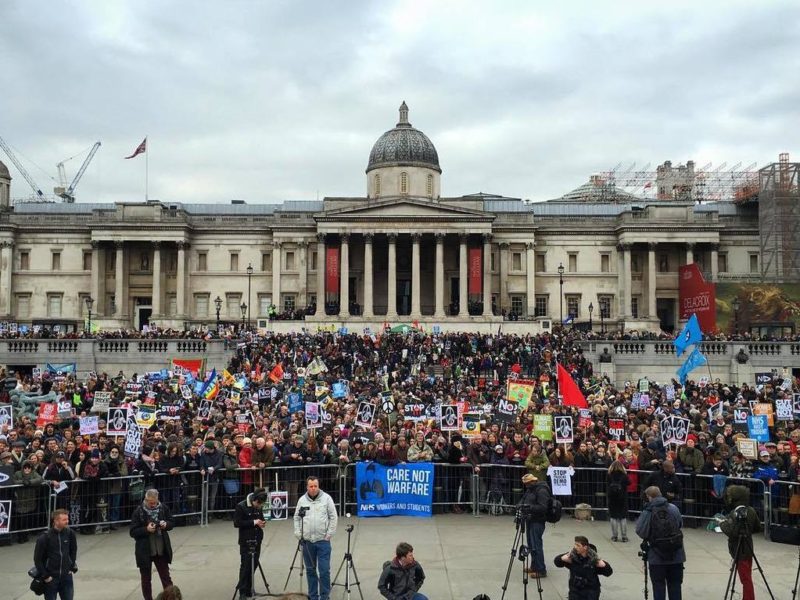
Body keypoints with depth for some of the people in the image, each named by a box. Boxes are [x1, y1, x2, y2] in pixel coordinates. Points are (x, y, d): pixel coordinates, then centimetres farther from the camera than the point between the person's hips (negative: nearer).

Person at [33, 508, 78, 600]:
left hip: (66, 576, 3)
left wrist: (72, 567, 8)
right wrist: (45, 576, -9)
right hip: (51, 578, -3)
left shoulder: (70, 533, -6)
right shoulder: (45, 537, -17)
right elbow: (37, 559, -10)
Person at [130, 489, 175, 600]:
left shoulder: (163, 508, -5)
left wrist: (166, 524, -14)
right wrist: (146, 529, -26)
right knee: (146, 579, 13)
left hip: (162, 550, 2)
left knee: (166, 577, 10)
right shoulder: (138, 512, -13)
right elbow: (133, 532, -11)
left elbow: (172, 523, 7)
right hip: (144, 552, -2)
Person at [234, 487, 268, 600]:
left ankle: (248, 589, 19)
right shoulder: (241, 506, -12)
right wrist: (253, 522, -20)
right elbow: (236, 523, -15)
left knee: (254, 565, 8)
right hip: (246, 541, -6)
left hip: (257, 540, 6)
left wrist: (262, 522, -4)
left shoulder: (259, 507, 5)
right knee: (245, 566, -6)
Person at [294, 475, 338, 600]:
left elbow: (333, 517, -2)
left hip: (323, 541, -3)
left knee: (324, 570, -4)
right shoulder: (302, 500, 4)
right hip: (307, 541, 3)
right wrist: (298, 534, 1)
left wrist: (329, 534, -7)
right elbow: (297, 518, 10)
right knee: (310, 570, 10)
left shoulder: (326, 498, -4)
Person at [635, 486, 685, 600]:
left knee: (659, 586, 8)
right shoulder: (674, 508, -3)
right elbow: (680, 524, 8)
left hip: (657, 556, -3)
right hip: (676, 555, 3)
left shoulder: (647, 512, -15)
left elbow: (640, 532, -14)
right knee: (675, 585, 14)